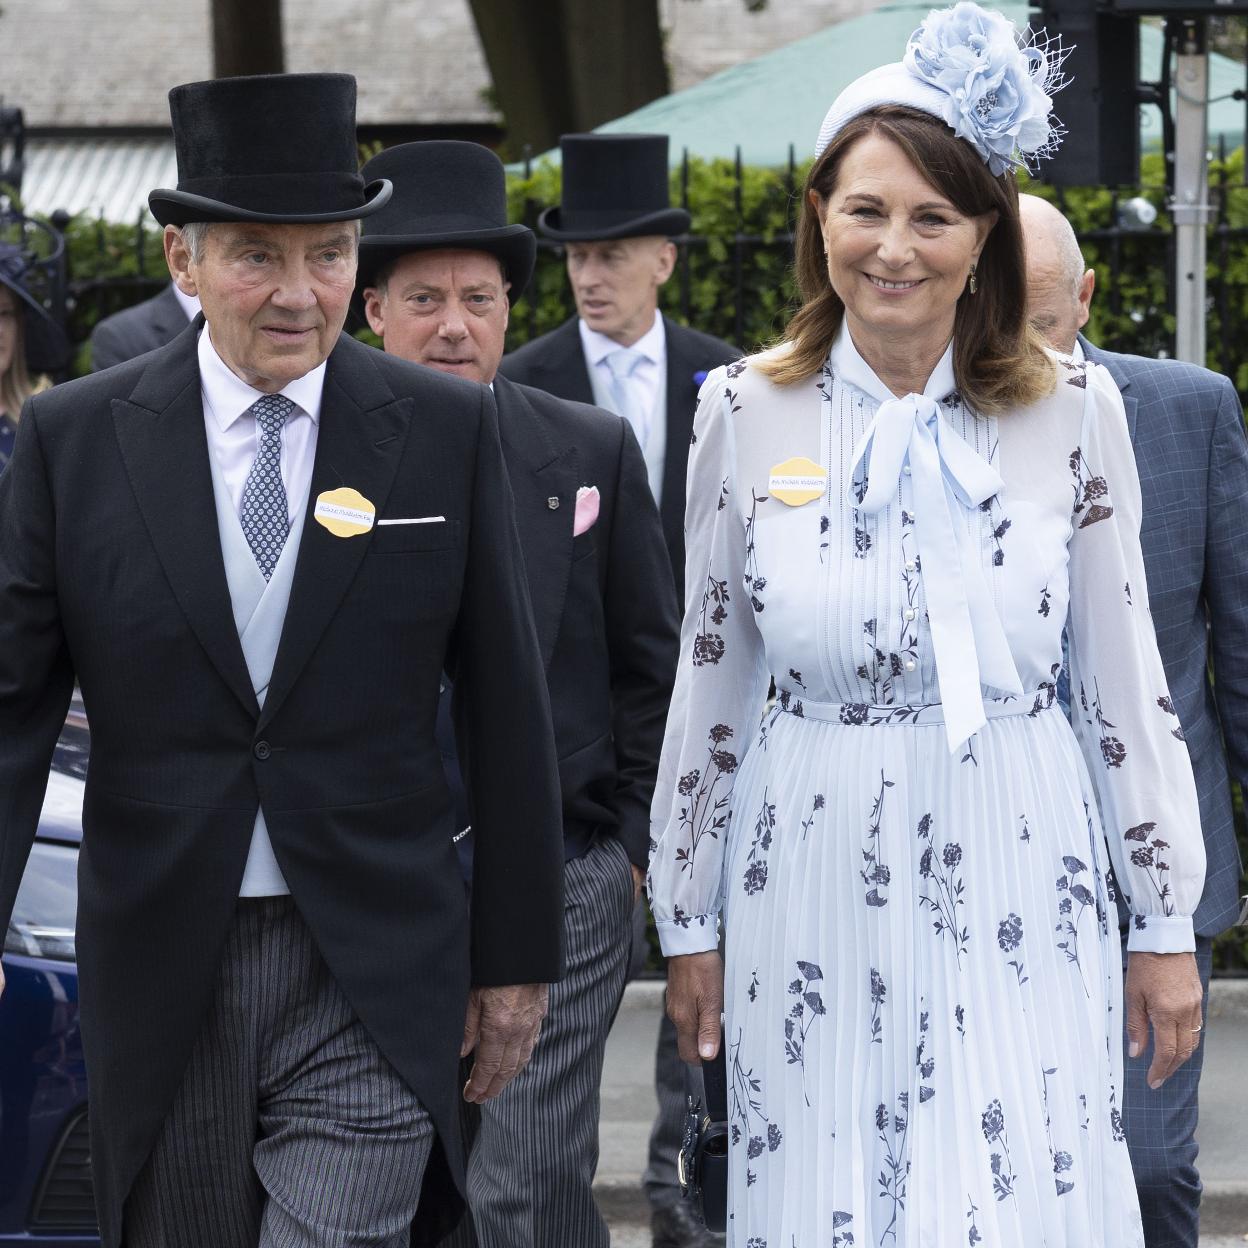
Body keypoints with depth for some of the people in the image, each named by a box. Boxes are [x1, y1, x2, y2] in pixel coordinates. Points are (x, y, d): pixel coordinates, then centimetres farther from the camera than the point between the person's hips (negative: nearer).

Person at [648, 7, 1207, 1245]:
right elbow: (710, 677, 8)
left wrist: (1166, 923, 5)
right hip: (813, 890, 1)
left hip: (1016, 884, -1)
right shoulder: (746, 411, 1)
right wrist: (688, 921, 9)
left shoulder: (1072, 411, -1)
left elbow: (1123, 677, 4)